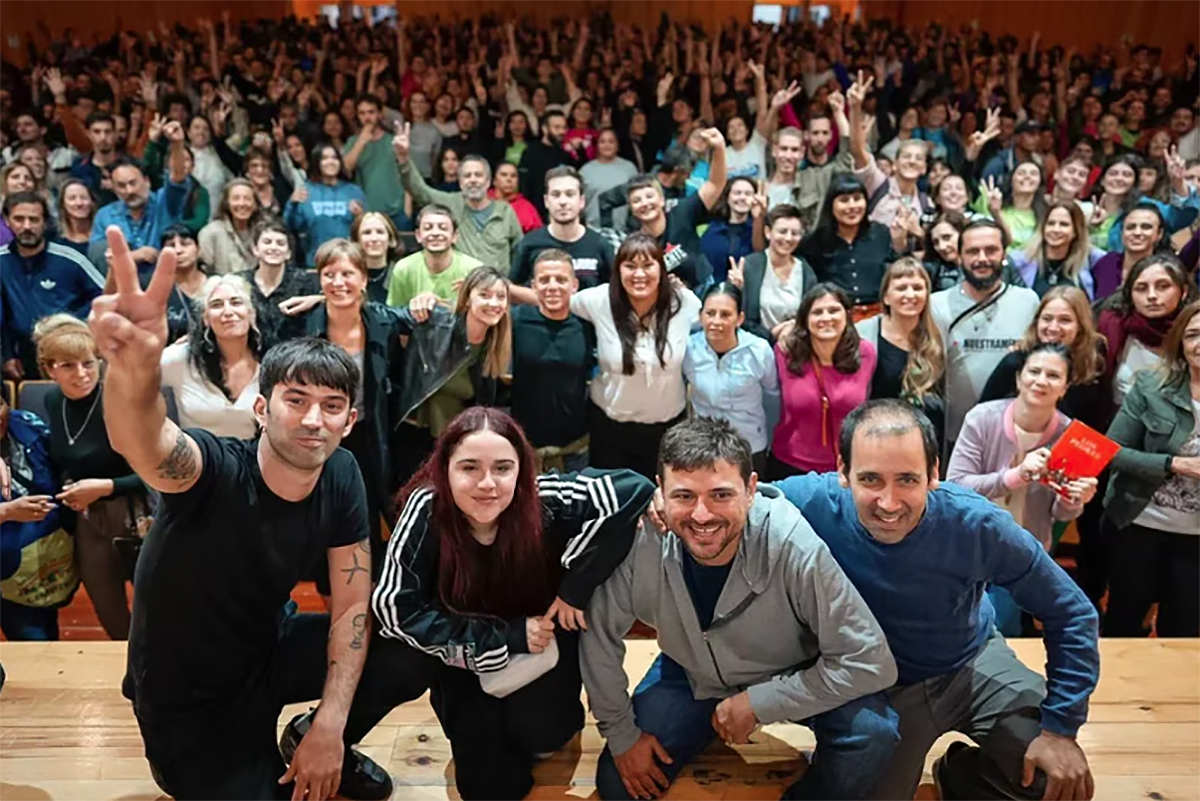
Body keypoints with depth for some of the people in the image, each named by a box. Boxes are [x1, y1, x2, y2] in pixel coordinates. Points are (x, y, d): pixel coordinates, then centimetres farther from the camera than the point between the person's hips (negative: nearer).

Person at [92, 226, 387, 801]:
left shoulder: (341, 478, -15)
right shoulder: (216, 472, -30)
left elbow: (353, 605, -10)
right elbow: (142, 443, -54)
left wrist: (330, 726, -17)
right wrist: (134, 370, -76)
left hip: (267, 652, 4)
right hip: (186, 698, -4)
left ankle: (328, 745, 16)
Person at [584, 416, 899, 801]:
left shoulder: (794, 547, -35)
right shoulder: (640, 543, -30)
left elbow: (870, 662, -29)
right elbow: (599, 634, -12)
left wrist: (757, 702, -27)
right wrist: (621, 734, -5)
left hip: (792, 676, -2)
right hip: (693, 674, 2)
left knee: (871, 733, -28)